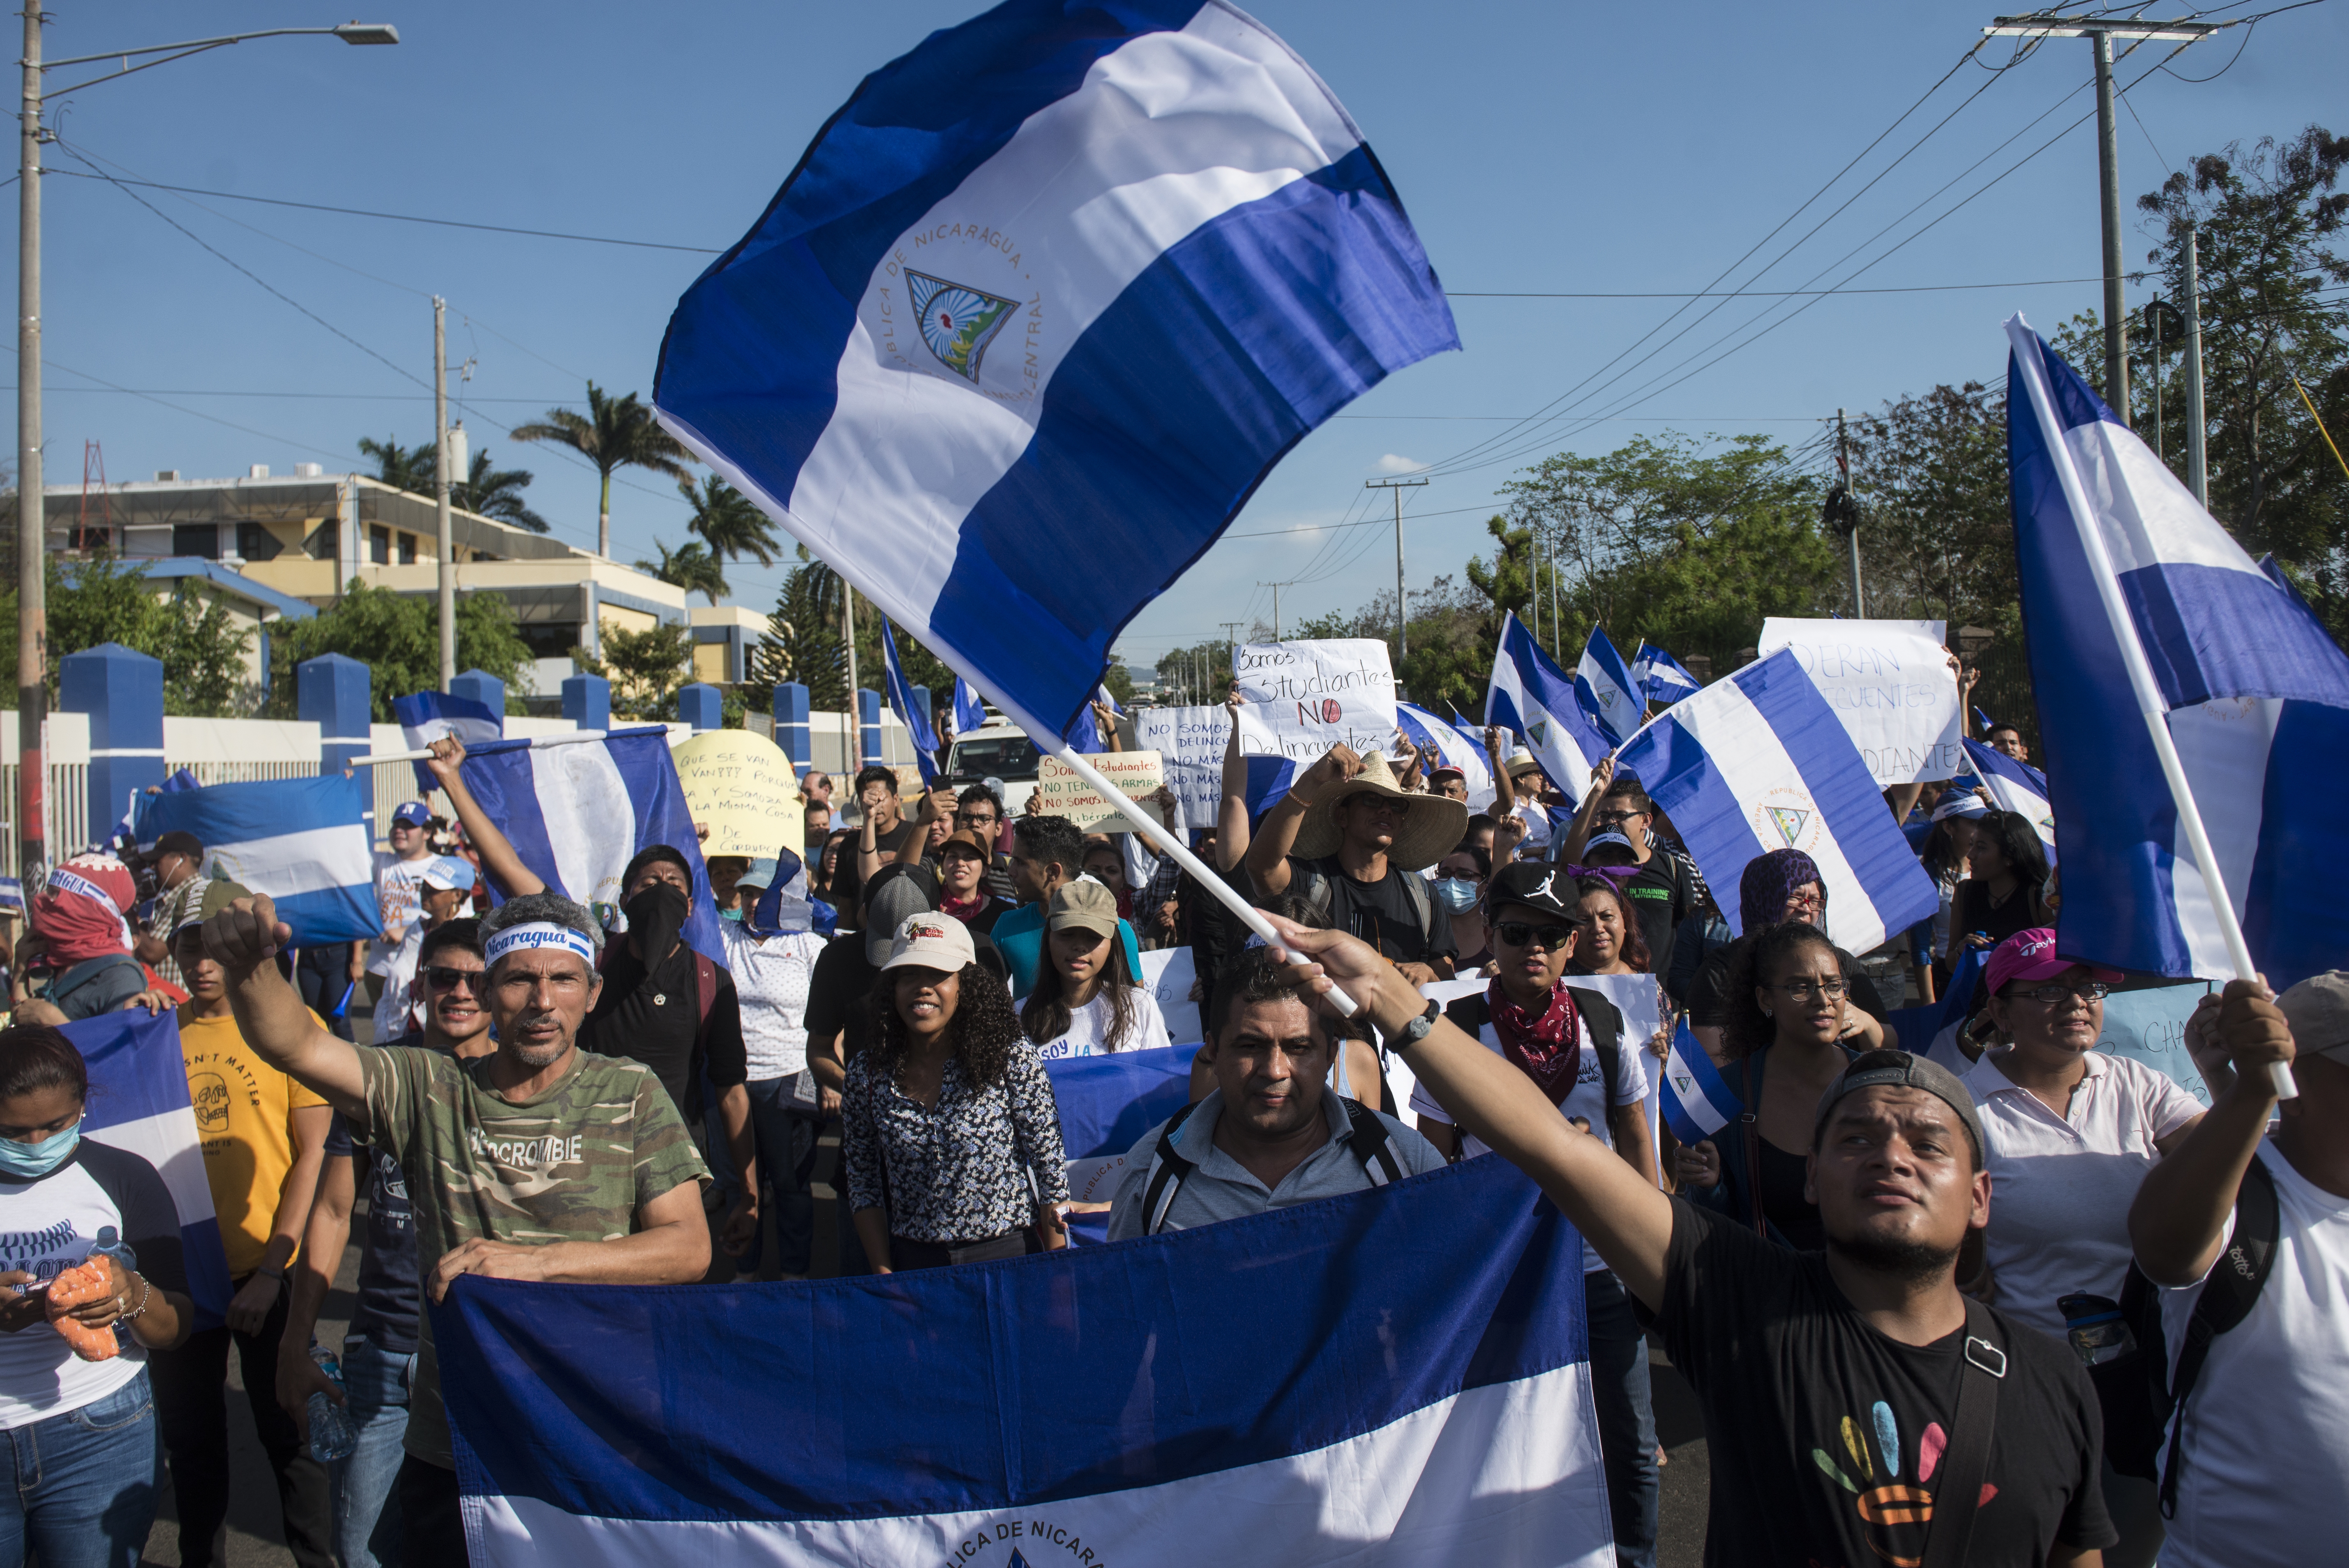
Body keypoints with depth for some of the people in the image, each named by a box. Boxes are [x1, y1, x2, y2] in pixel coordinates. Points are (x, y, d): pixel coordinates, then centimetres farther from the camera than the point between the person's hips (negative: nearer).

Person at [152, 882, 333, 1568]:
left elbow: (315, 1153, -8)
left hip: (265, 1270, -3)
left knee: (289, 1434, 7)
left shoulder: (290, 1022, -7)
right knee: (189, 1435, 17)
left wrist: (273, 1268, -13)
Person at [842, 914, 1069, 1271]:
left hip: (1009, 1255, -2)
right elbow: (863, 1185, 3)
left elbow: (1052, 1169, -9)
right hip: (913, 1263, 2)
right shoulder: (867, 1073, -4)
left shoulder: (1013, 1061, -12)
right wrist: (885, 1278, -2)